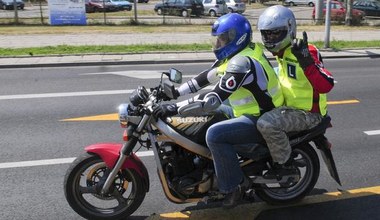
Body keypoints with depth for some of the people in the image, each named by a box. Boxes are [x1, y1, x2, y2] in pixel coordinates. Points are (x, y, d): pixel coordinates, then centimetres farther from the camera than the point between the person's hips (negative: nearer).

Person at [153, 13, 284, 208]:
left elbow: (213, 100, -33)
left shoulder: (242, 62, -25)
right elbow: (205, 77, 10)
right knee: (213, 114, 16)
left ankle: (235, 185, -9)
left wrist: (174, 108, -31)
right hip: (253, 113, 11)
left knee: (215, 134, -27)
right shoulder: (237, 55, 7)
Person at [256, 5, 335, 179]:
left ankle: (285, 164, -10)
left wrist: (306, 60, -42)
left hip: (307, 112, -10)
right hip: (289, 106, 10)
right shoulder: (282, 53, 9)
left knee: (266, 123, -30)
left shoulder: (306, 51, -20)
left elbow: (326, 85, -31)